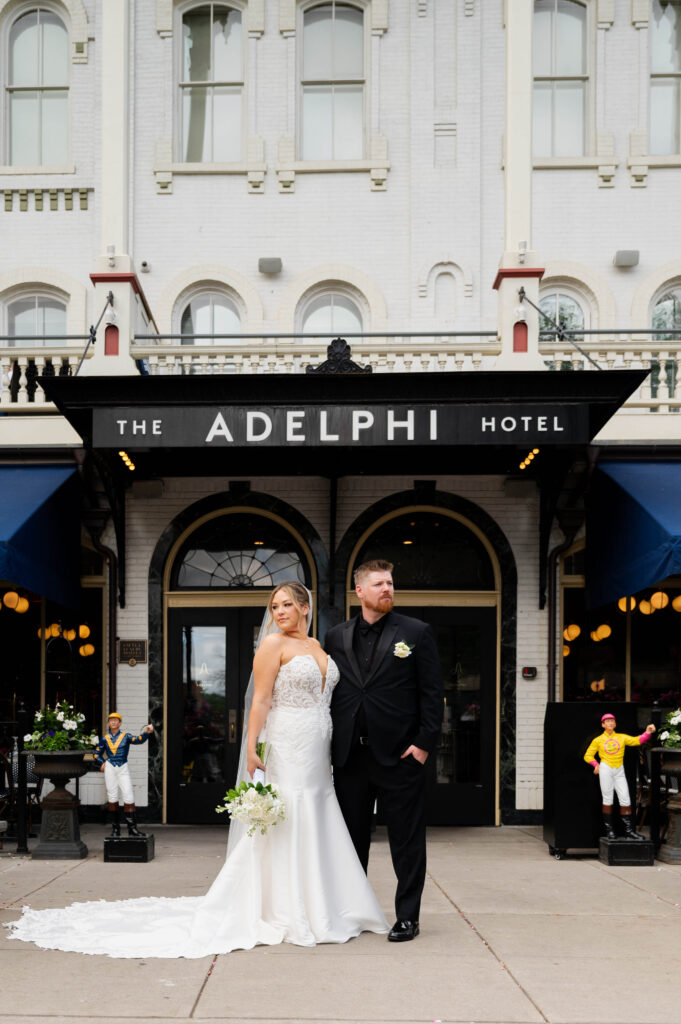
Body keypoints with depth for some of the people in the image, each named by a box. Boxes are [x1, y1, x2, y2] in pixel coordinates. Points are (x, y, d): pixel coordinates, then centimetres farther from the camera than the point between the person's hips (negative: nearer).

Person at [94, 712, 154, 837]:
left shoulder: (126, 736, 3)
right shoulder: (105, 739, 8)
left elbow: (138, 740, -16)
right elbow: (96, 754, 18)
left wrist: (147, 732, -35)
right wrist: (103, 763, -1)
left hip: (123, 768, -1)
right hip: (110, 768, 1)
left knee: (129, 797, -8)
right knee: (112, 797, 2)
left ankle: (132, 827, -4)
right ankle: (115, 828, 10)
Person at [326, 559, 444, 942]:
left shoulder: (416, 632, 0)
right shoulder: (337, 637, 10)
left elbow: (433, 693, -2)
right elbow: (329, 693, 12)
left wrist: (424, 743, -10)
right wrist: (331, 746, 5)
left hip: (399, 754, -3)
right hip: (349, 754, 3)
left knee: (407, 842, 4)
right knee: (351, 839, 13)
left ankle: (408, 917, 14)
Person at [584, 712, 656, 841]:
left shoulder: (622, 737, 10)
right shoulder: (598, 740, 6)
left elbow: (637, 740, -4)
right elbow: (588, 756, 10)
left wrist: (647, 733, -21)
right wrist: (596, 765, -7)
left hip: (619, 771, 2)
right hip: (605, 770, -2)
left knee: (625, 800, -3)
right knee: (608, 800, -1)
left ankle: (629, 831, 0)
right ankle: (608, 829, 6)